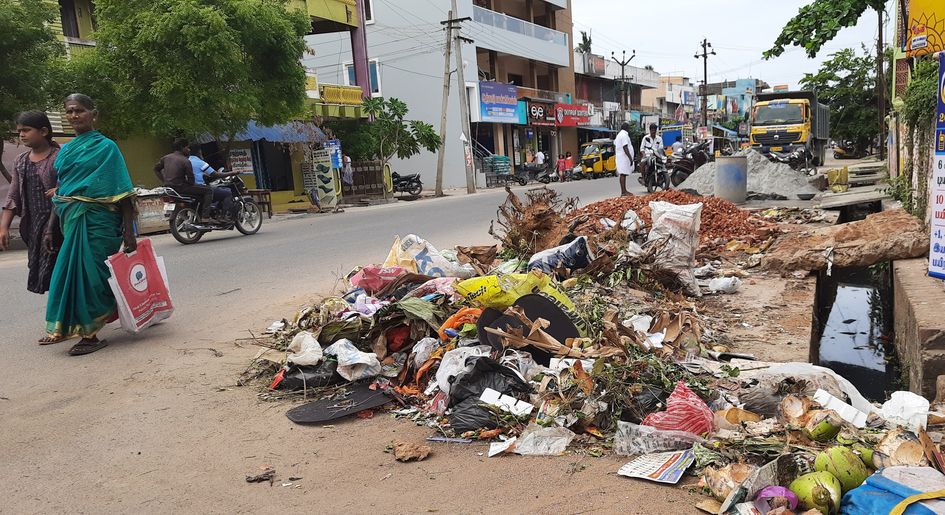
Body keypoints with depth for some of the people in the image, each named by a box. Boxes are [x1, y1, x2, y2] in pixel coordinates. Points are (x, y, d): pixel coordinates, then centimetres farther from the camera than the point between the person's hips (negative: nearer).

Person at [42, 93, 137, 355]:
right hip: (71, 221, 6)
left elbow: (123, 192, -9)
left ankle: (90, 333, 5)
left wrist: (128, 231, -15)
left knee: (88, 273, -5)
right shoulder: (66, 151, 16)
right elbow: (60, 193, 19)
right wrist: (50, 229, 15)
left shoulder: (106, 147, -3)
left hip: (96, 222, -6)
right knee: (76, 272, 9)